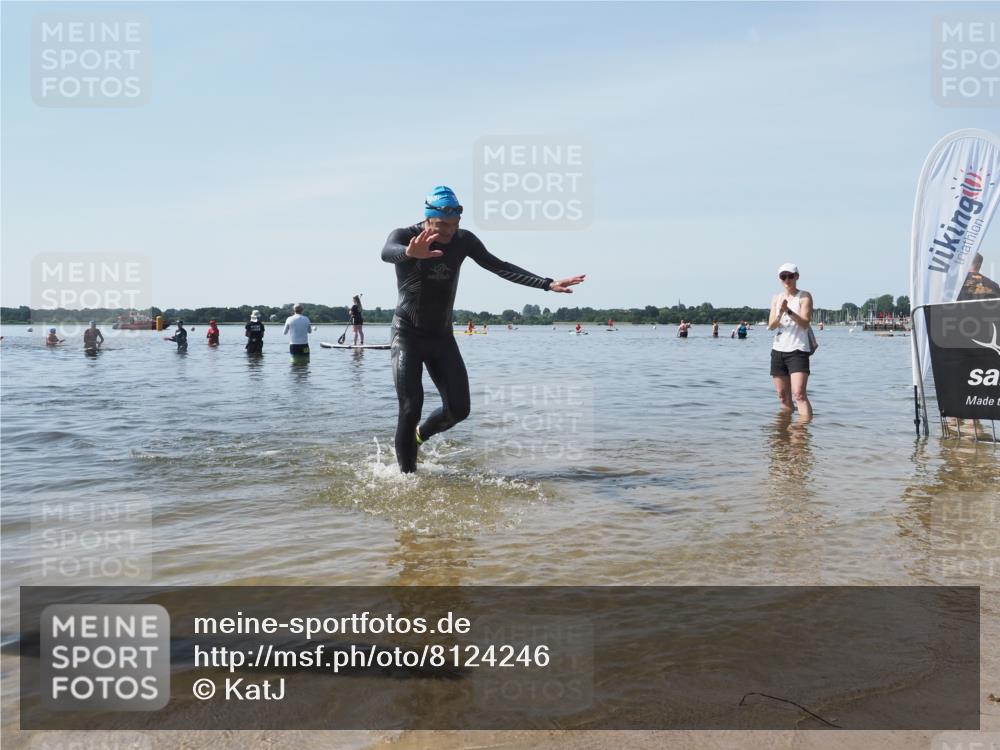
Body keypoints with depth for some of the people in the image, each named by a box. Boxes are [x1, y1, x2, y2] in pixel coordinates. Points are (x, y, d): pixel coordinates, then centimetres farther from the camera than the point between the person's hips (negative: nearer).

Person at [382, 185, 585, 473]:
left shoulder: (463, 240, -2)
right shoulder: (404, 236, -14)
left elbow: (499, 267, 0)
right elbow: (387, 252, -37)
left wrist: (548, 284, -9)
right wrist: (411, 253, -63)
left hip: (442, 336, 4)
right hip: (407, 334, -4)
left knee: (459, 409, 0)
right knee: (411, 408, -13)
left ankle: (418, 437, 29)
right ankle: (407, 476, 3)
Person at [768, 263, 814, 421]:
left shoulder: (804, 297, -1)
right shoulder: (776, 298, 12)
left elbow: (805, 323, -12)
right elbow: (771, 326, 2)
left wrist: (789, 311, -27)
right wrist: (779, 313, -18)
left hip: (798, 350, -5)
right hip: (778, 350, 5)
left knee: (799, 394, -17)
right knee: (783, 396, 10)